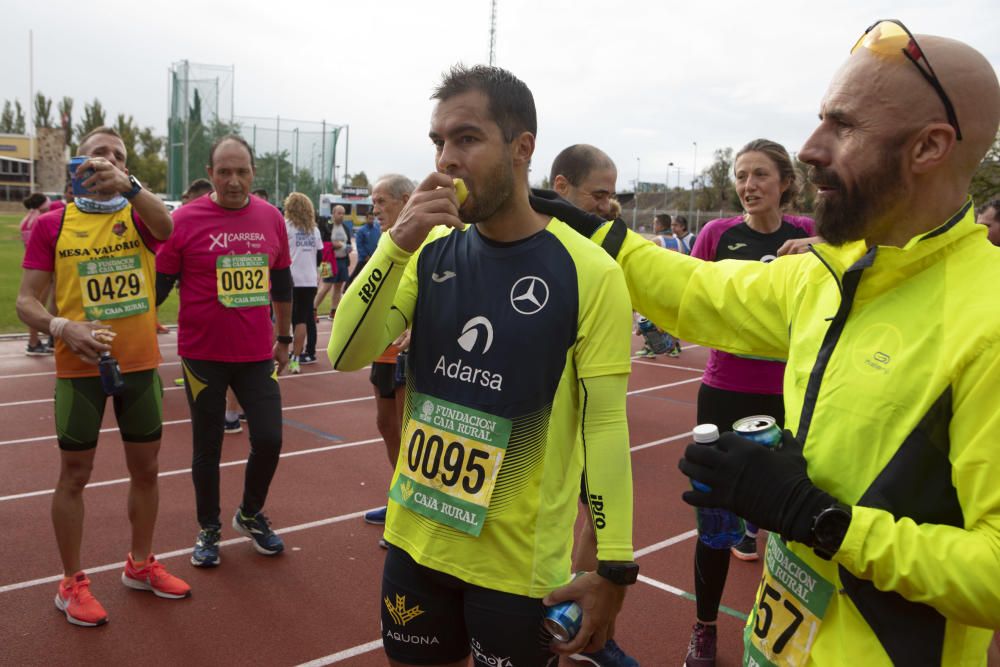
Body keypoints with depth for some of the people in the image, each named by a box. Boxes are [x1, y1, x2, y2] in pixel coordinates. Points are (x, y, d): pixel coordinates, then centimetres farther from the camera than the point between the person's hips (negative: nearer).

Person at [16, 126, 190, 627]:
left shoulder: (137, 216, 2)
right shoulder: (52, 224, -1)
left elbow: (165, 227, -24)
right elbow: (26, 302, -3)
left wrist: (126, 185, -42)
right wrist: (63, 327, -23)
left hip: (141, 364, 2)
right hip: (80, 367, -2)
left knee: (145, 467, 13)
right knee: (75, 474, 7)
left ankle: (140, 565, 32)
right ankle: (72, 584, 23)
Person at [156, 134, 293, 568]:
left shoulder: (272, 218, 2)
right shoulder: (185, 220, -9)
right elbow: (158, 285, -2)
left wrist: (284, 338, 17)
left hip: (257, 355, 3)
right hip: (203, 356, -2)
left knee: (269, 439, 3)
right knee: (207, 447, 10)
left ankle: (251, 515, 30)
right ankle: (209, 529, 31)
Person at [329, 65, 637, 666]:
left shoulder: (589, 273, -14)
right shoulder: (432, 252, 0)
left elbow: (605, 425, -12)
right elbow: (346, 356, -7)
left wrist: (615, 568, -11)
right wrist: (397, 243, -19)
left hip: (521, 561, -4)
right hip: (416, 540, 5)